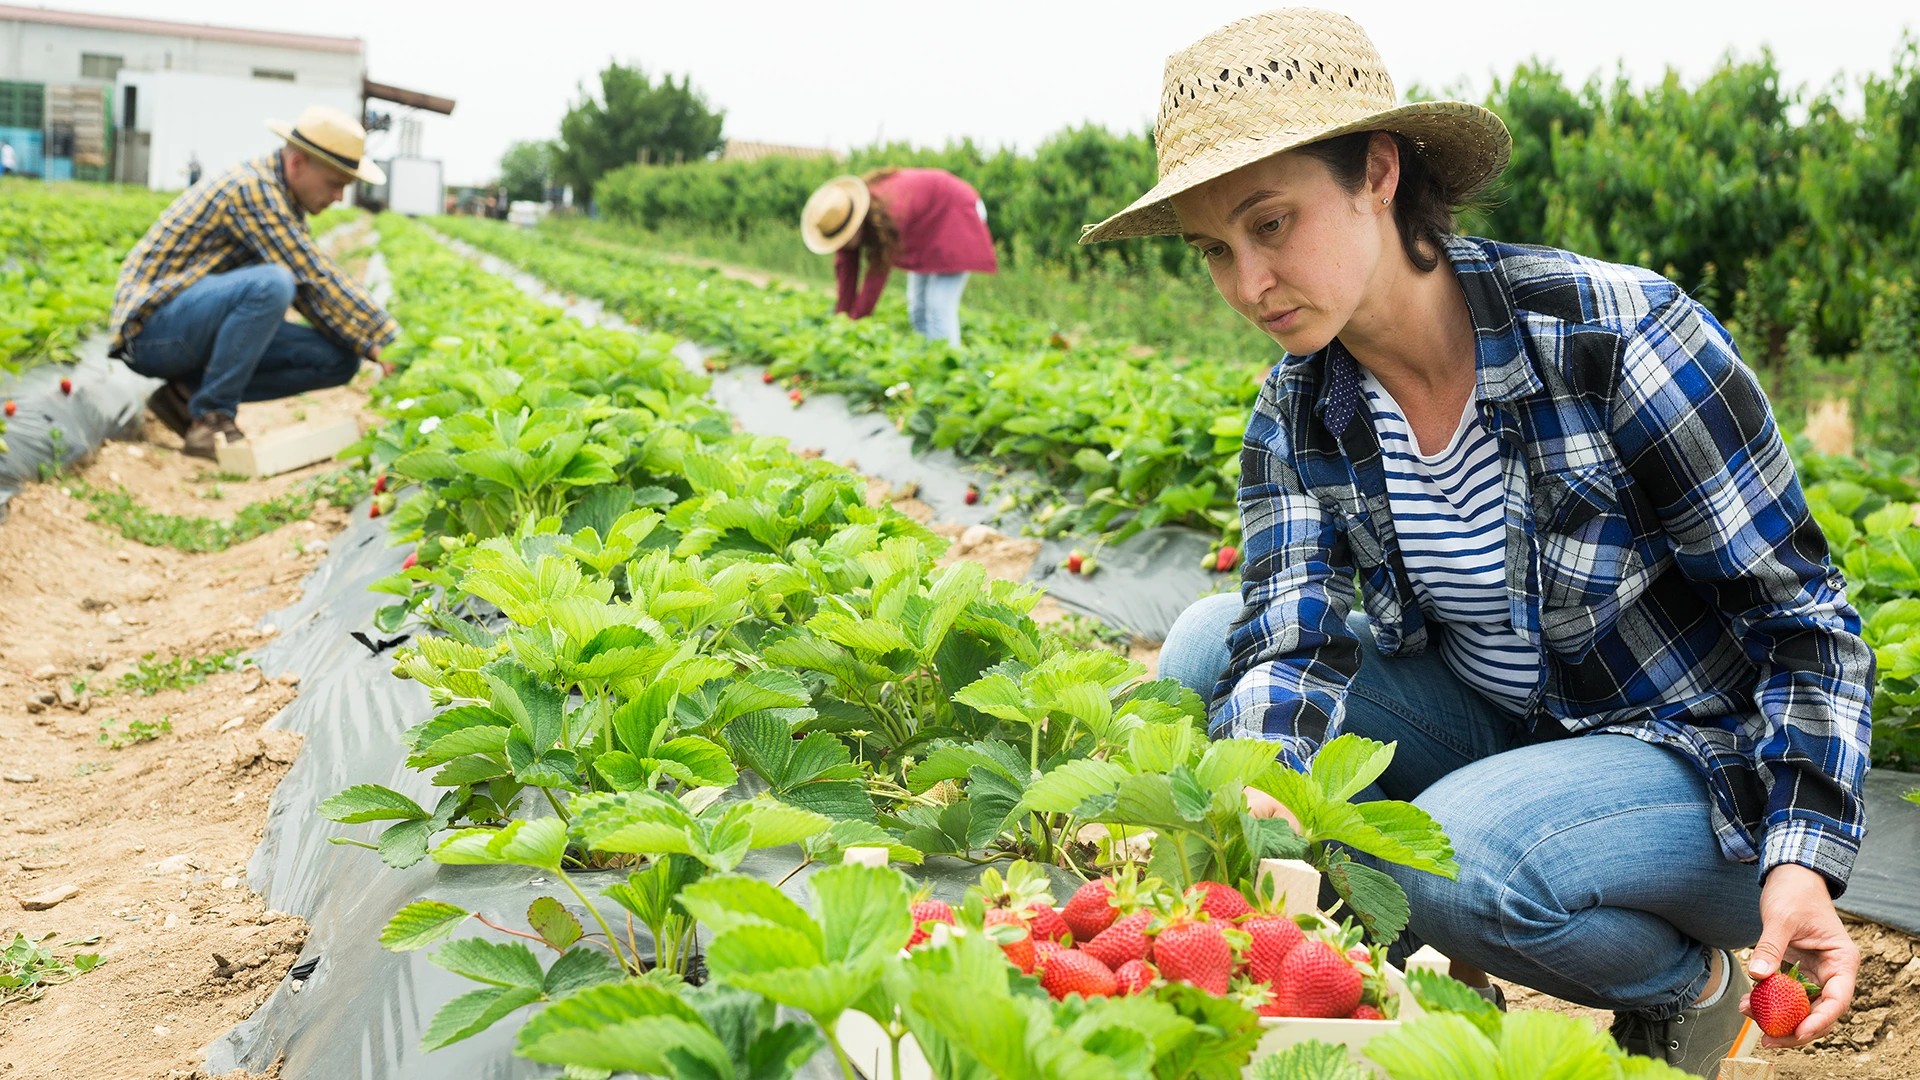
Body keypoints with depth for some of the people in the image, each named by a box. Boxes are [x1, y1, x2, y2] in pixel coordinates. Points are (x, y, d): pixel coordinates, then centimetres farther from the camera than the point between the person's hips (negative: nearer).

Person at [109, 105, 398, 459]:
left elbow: (316, 290, 12)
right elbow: (314, 280, -22)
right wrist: (383, 340, -19)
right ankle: (211, 419, -22)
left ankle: (189, 393, 1)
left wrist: (371, 344, -1)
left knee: (339, 360, -4)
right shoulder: (252, 188, -19)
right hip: (152, 328, -9)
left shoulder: (284, 201, 10)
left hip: (196, 330, 9)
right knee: (271, 284, -35)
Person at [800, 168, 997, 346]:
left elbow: (879, 273, -36)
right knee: (917, 309, 8)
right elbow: (846, 271, -15)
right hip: (925, 225, 8)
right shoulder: (840, 217, -18)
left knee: (939, 309, -17)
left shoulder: (889, 214, -40)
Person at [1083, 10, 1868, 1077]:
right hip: (1494, 730, 6)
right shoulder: (1296, 418, -6)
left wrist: (1803, 861, -27)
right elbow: (1291, 650, -16)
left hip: (1715, 760, -6)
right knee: (1209, 643, -10)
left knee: (1457, 858, -34)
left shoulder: (1620, 339, -23)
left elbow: (1805, 612, -16)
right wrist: (1255, 803, -39)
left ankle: (1693, 988, 1)